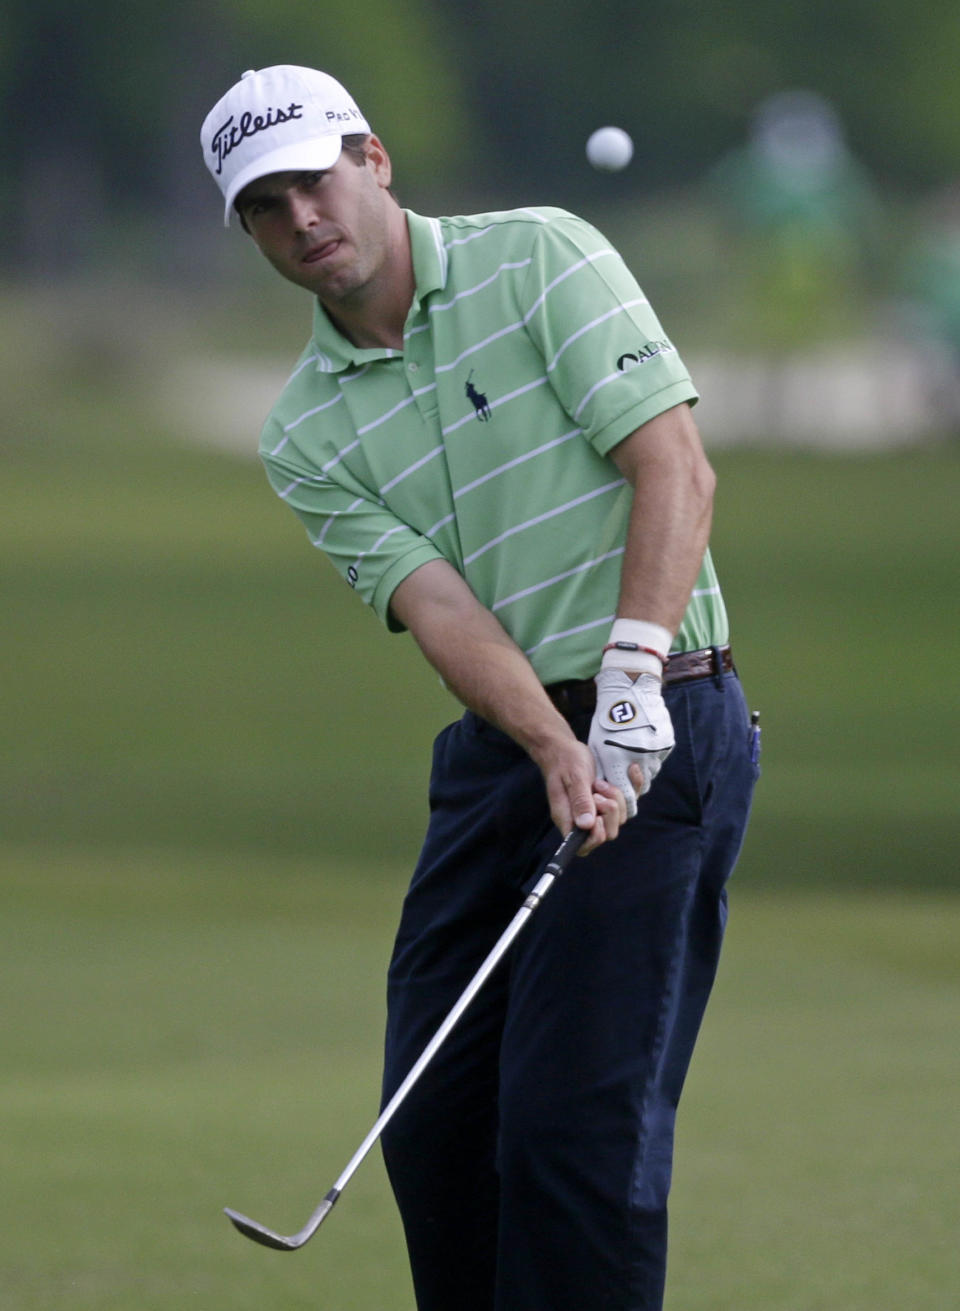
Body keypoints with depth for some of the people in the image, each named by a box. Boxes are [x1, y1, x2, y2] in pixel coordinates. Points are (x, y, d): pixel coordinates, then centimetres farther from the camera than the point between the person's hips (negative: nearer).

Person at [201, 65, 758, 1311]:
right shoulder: (308, 435, 7)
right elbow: (439, 606, -6)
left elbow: (675, 469, -11)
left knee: (577, 1118, -12)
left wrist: (631, 674, -24)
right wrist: (559, 755, -24)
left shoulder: (539, 258, -3)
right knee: (433, 1125, 4)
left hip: (659, 726, -6)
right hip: (498, 750, 6)